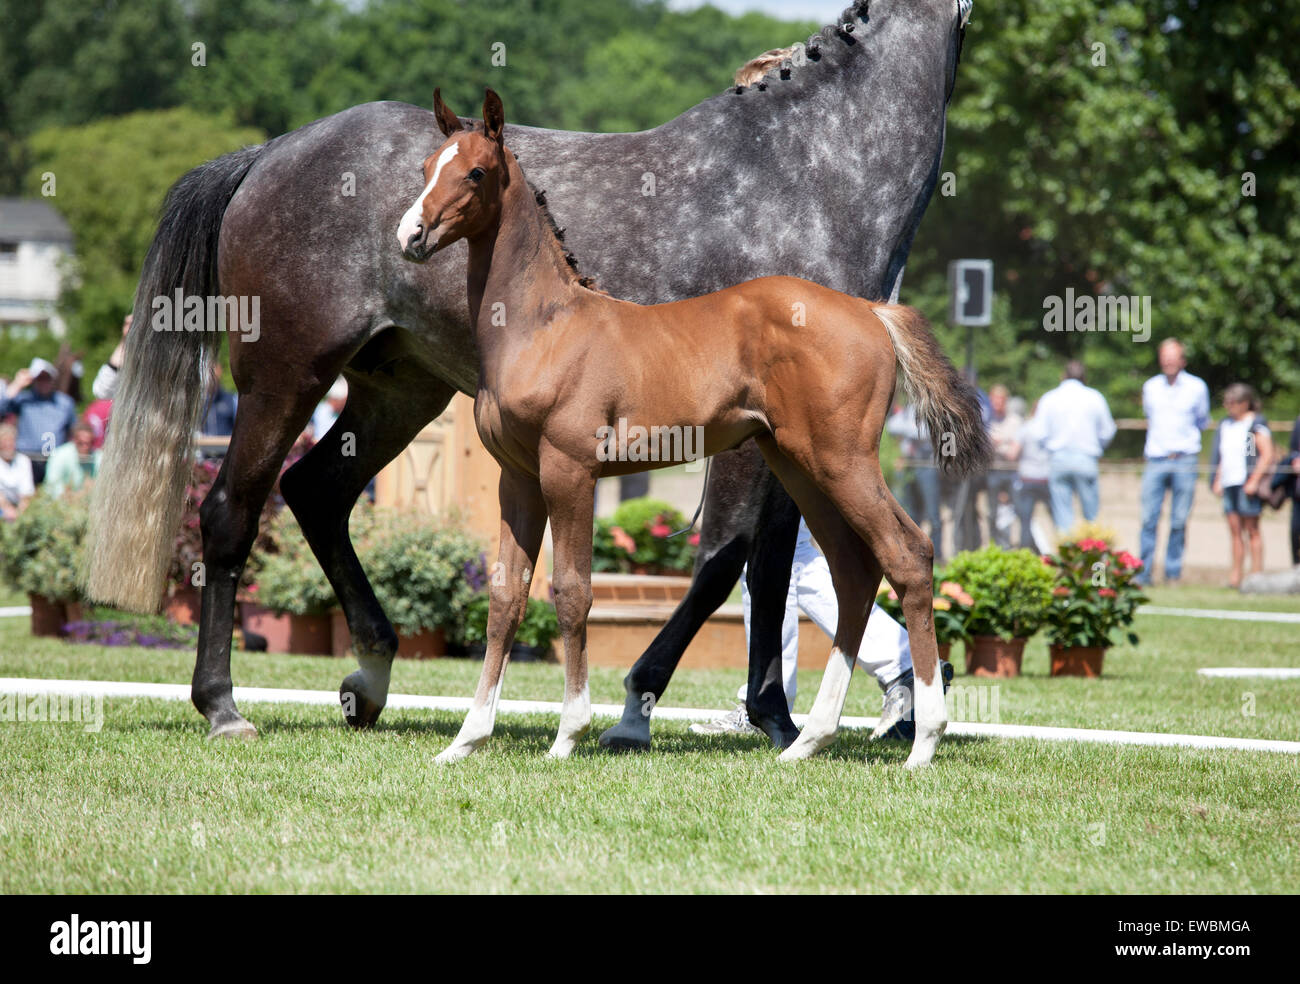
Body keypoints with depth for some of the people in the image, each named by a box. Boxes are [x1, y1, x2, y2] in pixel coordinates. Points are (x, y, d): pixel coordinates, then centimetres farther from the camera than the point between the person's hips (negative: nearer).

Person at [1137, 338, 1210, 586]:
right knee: (1149, 519, -6)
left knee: (1179, 521, -2)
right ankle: (1143, 573, -2)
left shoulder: (1197, 387, 4)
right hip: (1156, 460, 1)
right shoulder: (1150, 387, 10)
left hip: (1184, 461, -1)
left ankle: (1173, 574, 5)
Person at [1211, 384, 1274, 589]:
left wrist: (1254, 481, -18)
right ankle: (1235, 576, 7)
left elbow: (1267, 455, -13)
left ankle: (1257, 574, -1)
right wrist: (1218, 481, 17)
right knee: (1235, 530, 6)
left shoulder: (1256, 425, -7)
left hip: (1247, 483, -7)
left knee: (1251, 530, -3)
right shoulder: (1226, 424, 17)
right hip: (1229, 483, 7)